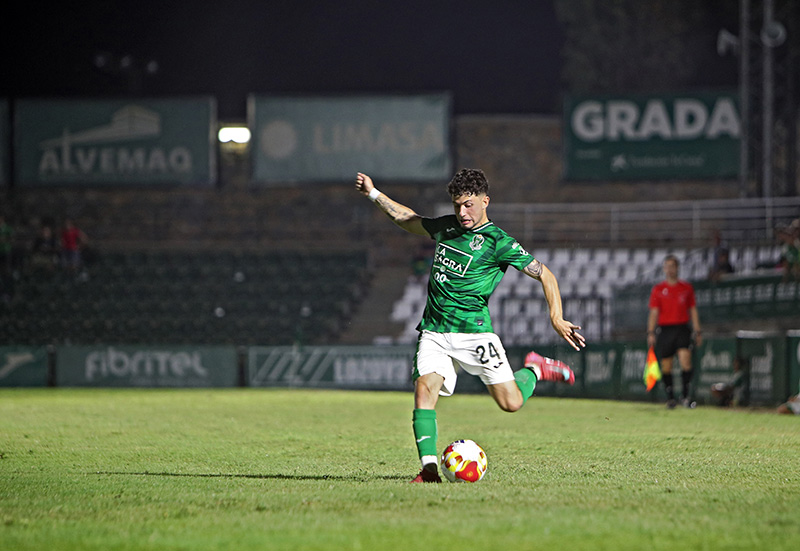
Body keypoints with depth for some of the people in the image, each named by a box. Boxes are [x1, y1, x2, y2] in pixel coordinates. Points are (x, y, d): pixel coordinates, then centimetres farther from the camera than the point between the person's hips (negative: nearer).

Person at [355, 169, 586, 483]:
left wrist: (557, 318, -18)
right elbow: (407, 220, 31)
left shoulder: (498, 242, -7)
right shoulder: (446, 227, 12)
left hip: (473, 332, -4)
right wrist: (373, 193, 31)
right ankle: (429, 467, -23)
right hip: (434, 332, 4)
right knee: (424, 387, -20)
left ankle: (535, 370, 26)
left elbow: (543, 274, -7)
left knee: (511, 403, -7)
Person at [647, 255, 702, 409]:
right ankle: (670, 397, 12)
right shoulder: (658, 289, 6)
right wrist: (651, 333, -5)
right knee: (666, 366, 1)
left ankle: (687, 396, -16)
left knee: (685, 360, -17)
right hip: (665, 329, 0)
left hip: (682, 329, 0)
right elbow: (654, 312, 4)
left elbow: (693, 310, 13)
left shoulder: (687, 287, 10)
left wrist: (698, 332, 10)